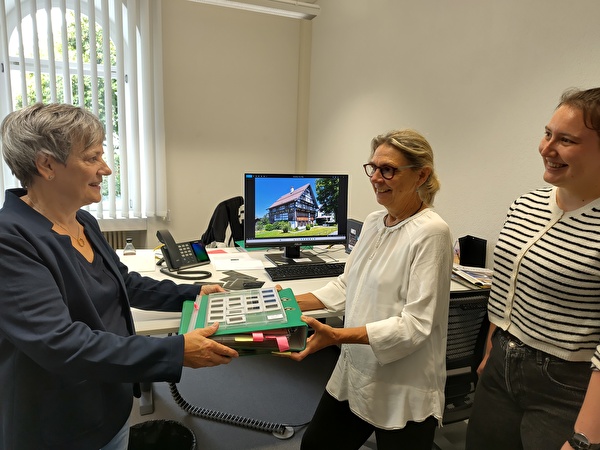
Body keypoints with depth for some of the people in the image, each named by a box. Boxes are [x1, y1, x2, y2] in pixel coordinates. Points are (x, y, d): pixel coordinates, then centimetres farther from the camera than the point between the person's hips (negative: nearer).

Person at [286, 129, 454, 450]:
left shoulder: (431, 232, -20)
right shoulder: (373, 222, 3)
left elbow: (415, 324, -23)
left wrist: (337, 336, -31)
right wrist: (294, 303, -2)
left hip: (403, 393, -7)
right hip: (354, 375, 7)